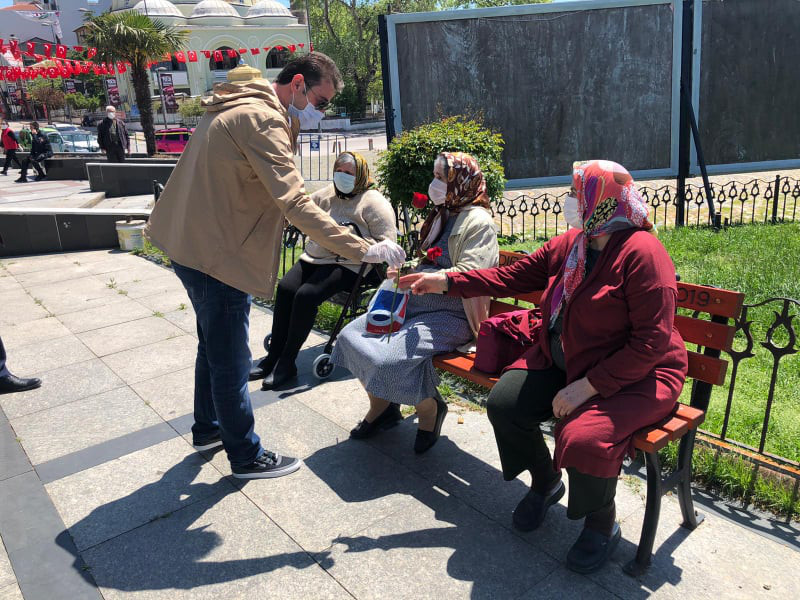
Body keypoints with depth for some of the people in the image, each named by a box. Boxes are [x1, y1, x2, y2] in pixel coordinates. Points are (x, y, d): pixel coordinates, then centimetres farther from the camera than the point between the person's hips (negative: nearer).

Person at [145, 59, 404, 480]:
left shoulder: (239, 107, 13)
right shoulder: (261, 118, -20)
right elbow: (296, 203, -29)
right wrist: (362, 250, -30)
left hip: (195, 247, 11)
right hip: (217, 257, -10)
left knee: (213, 346, 24)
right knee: (231, 363, 3)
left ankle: (208, 428, 43)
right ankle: (246, 457, 20)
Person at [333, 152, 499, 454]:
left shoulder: (478, 221, -10)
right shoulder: (443, 215, 19)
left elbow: (467, 276, -22)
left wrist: (418, 278, -26)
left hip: (451, 314, -9)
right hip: (417, 303, 10)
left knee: (389, 357, -29)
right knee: (351, 335, -2)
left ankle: (430, 408, 2)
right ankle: (381, 406, 17)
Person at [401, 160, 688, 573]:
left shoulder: (641, 252, -20)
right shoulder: (568, 244, 4)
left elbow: (651, 342, -24)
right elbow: (514, 276, 8)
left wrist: (586, 387, -26)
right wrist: (446, 282, 3)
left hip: (636, 375, -7)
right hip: (564, 362, 7)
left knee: (583, 438, -30)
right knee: (504, 402, -9)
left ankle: (602, 523, 6)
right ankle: (545, 483, 20)